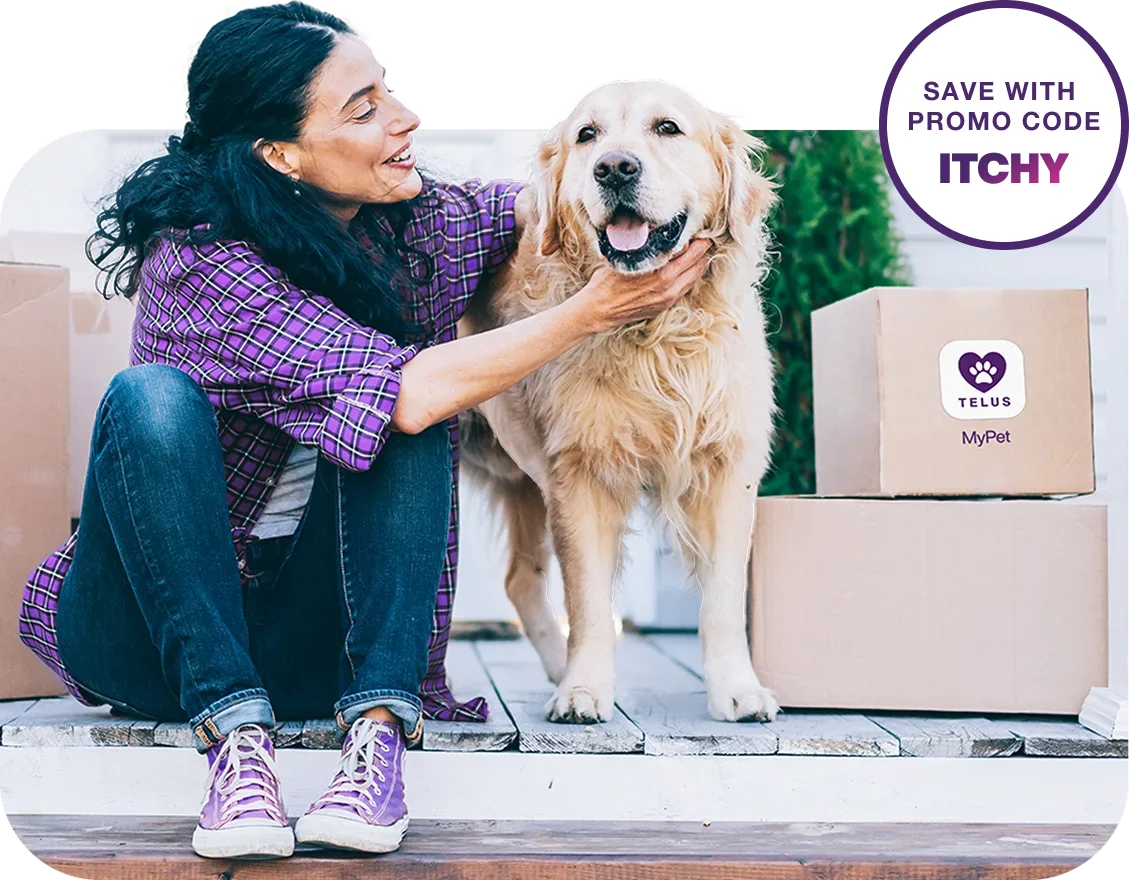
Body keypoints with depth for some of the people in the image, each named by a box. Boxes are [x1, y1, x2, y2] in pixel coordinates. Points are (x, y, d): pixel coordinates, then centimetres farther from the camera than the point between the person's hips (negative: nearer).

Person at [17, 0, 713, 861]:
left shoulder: (417, 224, -3)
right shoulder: (200, 259, -21)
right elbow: (408, 391, -31)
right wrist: (592, 311, -25)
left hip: (314, 636, 4)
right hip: (157, 621, -4)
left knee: (407, 422, -21)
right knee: (152, 394, -31)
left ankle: (378, 727, -30)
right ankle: (234, 734, -33)